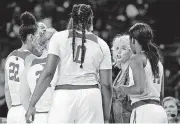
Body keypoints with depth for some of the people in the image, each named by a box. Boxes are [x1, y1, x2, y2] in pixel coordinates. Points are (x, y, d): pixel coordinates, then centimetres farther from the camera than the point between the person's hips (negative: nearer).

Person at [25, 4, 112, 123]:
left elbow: (48, 73, -4)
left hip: (63, 96, -1)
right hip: (91, 96, 2)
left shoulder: (59, 38, 5)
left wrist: (32, 104, -1)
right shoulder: (101, 45, 10)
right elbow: (106, 84, 9)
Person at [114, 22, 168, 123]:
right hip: (160, 110, 8)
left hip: (144, 111, -8)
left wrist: (122, 88, 1)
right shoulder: (158, 61, 19)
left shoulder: (137, 59, -5)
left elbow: (140, 89, -16)